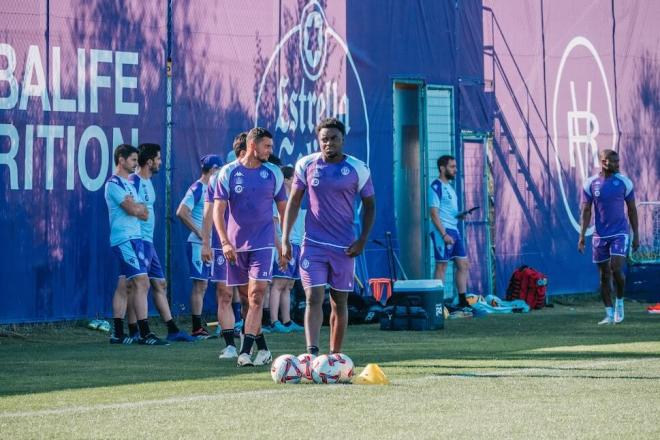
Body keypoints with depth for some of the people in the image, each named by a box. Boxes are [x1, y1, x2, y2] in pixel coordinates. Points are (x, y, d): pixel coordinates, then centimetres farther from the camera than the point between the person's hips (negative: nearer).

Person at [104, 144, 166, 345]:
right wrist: (140, 207, 4)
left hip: (134, 237, 10)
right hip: (125, 239, -10)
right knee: (142, 282, -14)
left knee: (124, 285, 9)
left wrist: (136, 207, -6)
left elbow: (144, 213, 15)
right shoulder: (114, 183, -10)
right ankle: (145, 334, -16)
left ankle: (117, 333, 12)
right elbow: (133, 209, -17)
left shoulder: (128, 184, 20)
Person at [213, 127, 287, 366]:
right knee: (246, 297, 7)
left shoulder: (273, 173, 4)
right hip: (236, 246, 1)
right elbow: (218, 210, -3)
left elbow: (283, 209, 12)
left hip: (263, 244, -1)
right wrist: (225, 242, -14)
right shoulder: (228, 172, -1)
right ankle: (262, 348, 20)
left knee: (256, 295, -14)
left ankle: (245, 351, -18)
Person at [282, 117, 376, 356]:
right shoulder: (306, 165, 0)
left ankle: (335, 356, 19)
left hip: (344, 247, 1)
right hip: (313, 244, -1)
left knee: (339, 302, 8)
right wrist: (285, 239, 1)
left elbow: (369, 205, 7)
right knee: (314, 298, -13)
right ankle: (312, 353, -22)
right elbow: (294, 202, 7)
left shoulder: (358, 169, -2)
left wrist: (363, 240, -4)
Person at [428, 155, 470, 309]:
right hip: (442, 232, -9)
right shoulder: (436, 187, -9)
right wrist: (444, 234, -21)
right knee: (441, 267, -6)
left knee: (463, 265, 8)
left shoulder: (449, 187, 19)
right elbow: (434, 214, -16)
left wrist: (460, 215, 7)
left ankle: (462, 301, 12)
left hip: (454, 230, 9)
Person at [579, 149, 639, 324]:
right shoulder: (590, 184, -1)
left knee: (616, 269, -16)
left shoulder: (624, 182, -2)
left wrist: (636, 235, 3)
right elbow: (586, 211, 2)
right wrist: (582, 236, -4)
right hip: (600, 235, 1)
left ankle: (620, 302, 10)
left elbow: (632, 209, 5)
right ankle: (609, 314, 13)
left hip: (619, 234, -1)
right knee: (604, 274, 5)